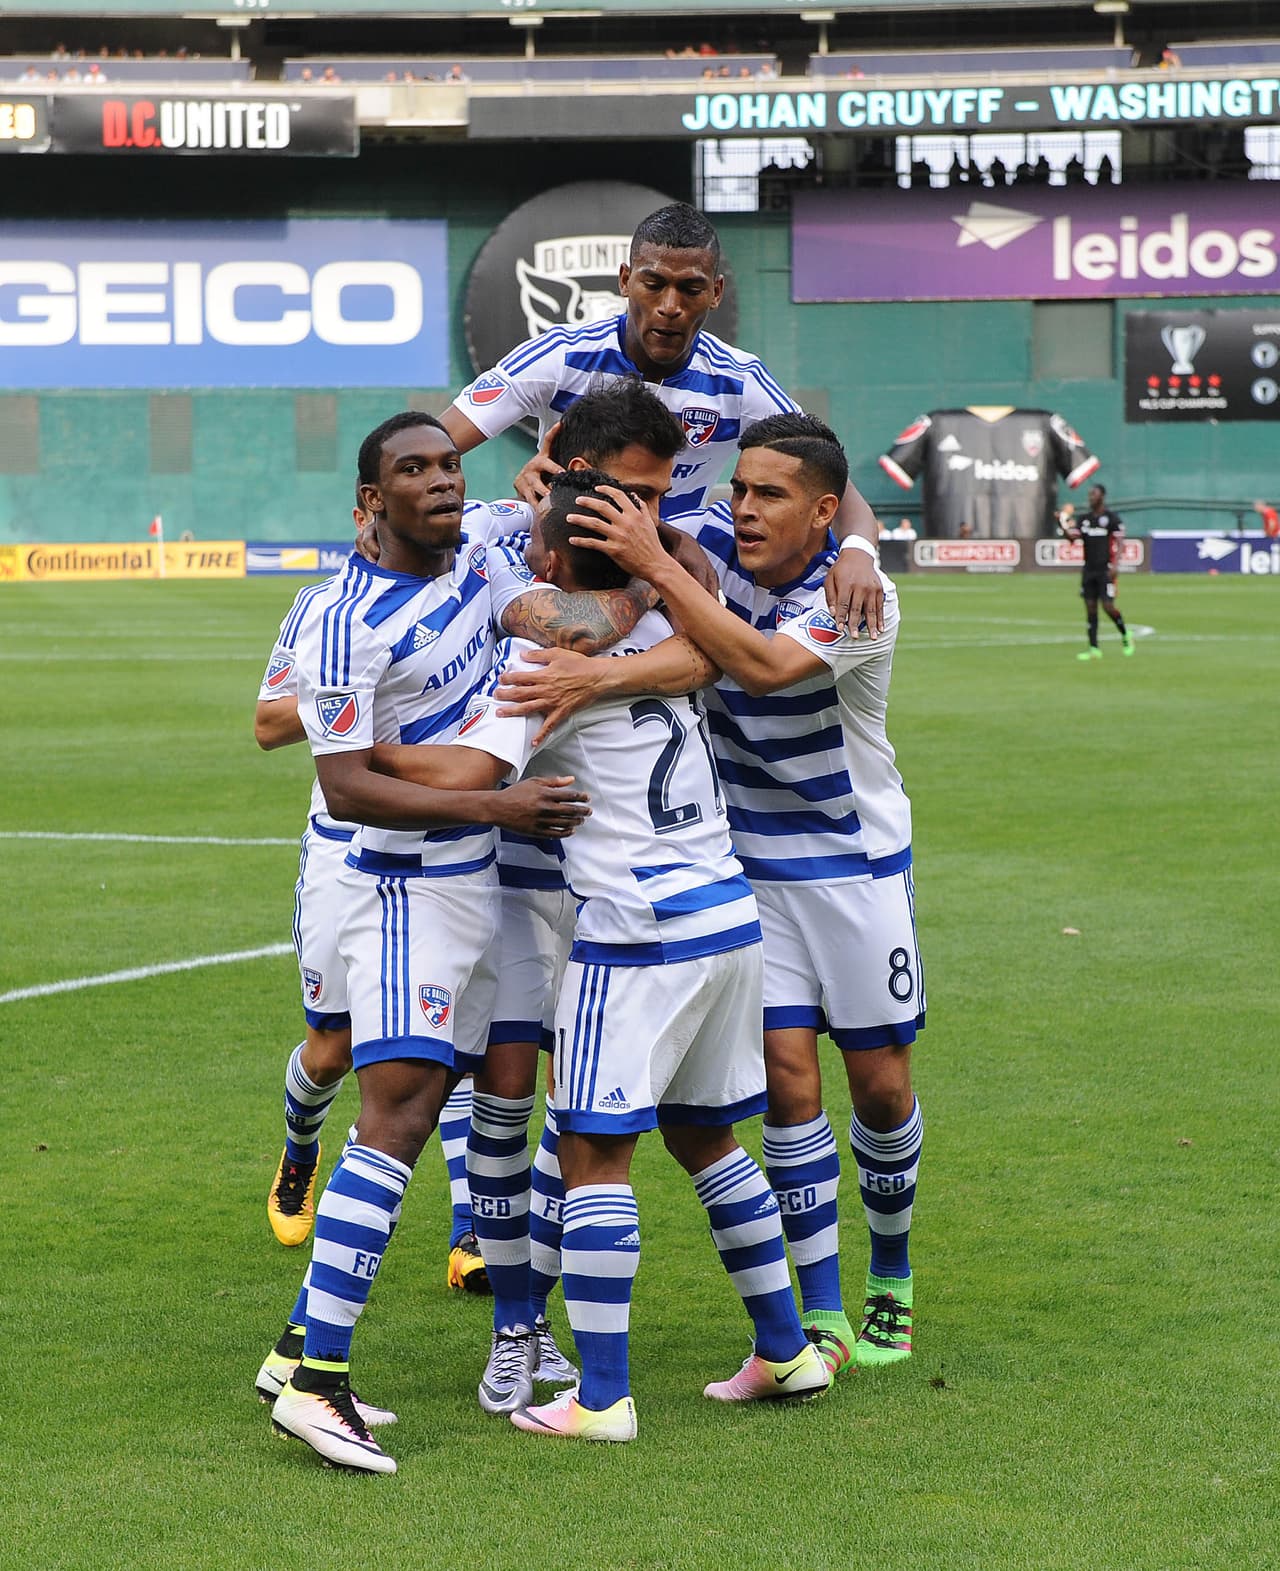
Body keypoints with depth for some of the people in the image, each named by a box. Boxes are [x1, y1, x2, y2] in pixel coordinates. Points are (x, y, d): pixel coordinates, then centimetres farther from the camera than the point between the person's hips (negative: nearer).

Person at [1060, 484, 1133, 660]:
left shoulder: (1112, 518, -4)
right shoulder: (1085, 519, 12)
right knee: (1090, 608, 2)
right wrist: (1063, 525, -14)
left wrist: (1115, 565, -18)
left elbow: (1119, 542, -8)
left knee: (1108, 605, -12)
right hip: (1089, 569, 6)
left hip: (1105, 569, -6)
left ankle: (1125, 635, 14)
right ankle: (1094, 649, 4)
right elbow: (1072, 536, 4)